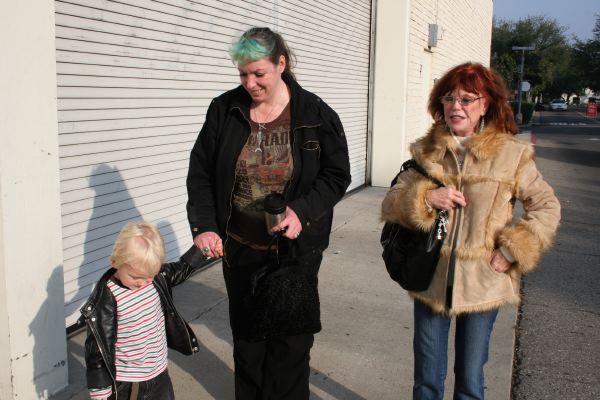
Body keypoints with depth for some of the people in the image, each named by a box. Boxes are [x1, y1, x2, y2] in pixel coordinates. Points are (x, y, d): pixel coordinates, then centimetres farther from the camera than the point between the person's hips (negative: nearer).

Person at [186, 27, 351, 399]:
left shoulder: (316, 115, -10)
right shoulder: (224, 110, -4)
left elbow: (337, 175, -6)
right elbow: (201, 172, -1)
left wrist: (302, 211, -22)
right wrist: (204, 226, -13)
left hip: (295, 248, -2)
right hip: (239, 247, 3)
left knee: (290, 337, 8)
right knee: (246, 332, 18)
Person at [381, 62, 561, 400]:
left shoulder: (511, 153, -5)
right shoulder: (426, 151, 2)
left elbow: (547, 207, 0)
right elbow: (391, 204, -1)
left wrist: (510, 251, -10)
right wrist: (425, 197, -20)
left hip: (482, 283, -2)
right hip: (431, 280, 2)